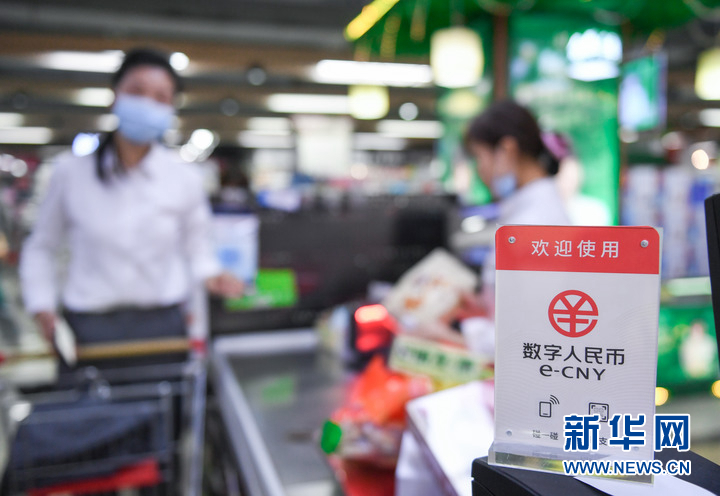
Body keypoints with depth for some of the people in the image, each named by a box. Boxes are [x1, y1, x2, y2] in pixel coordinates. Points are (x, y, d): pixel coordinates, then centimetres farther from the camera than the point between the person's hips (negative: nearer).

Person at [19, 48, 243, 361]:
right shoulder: (70, 171, -1)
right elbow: (41, 247, 10)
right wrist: (42, 305, 0)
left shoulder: (185, 178, -1)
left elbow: (195, 246, 10)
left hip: (163, 323, 1)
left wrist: (208, 275, -10)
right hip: (90, 326, 0)